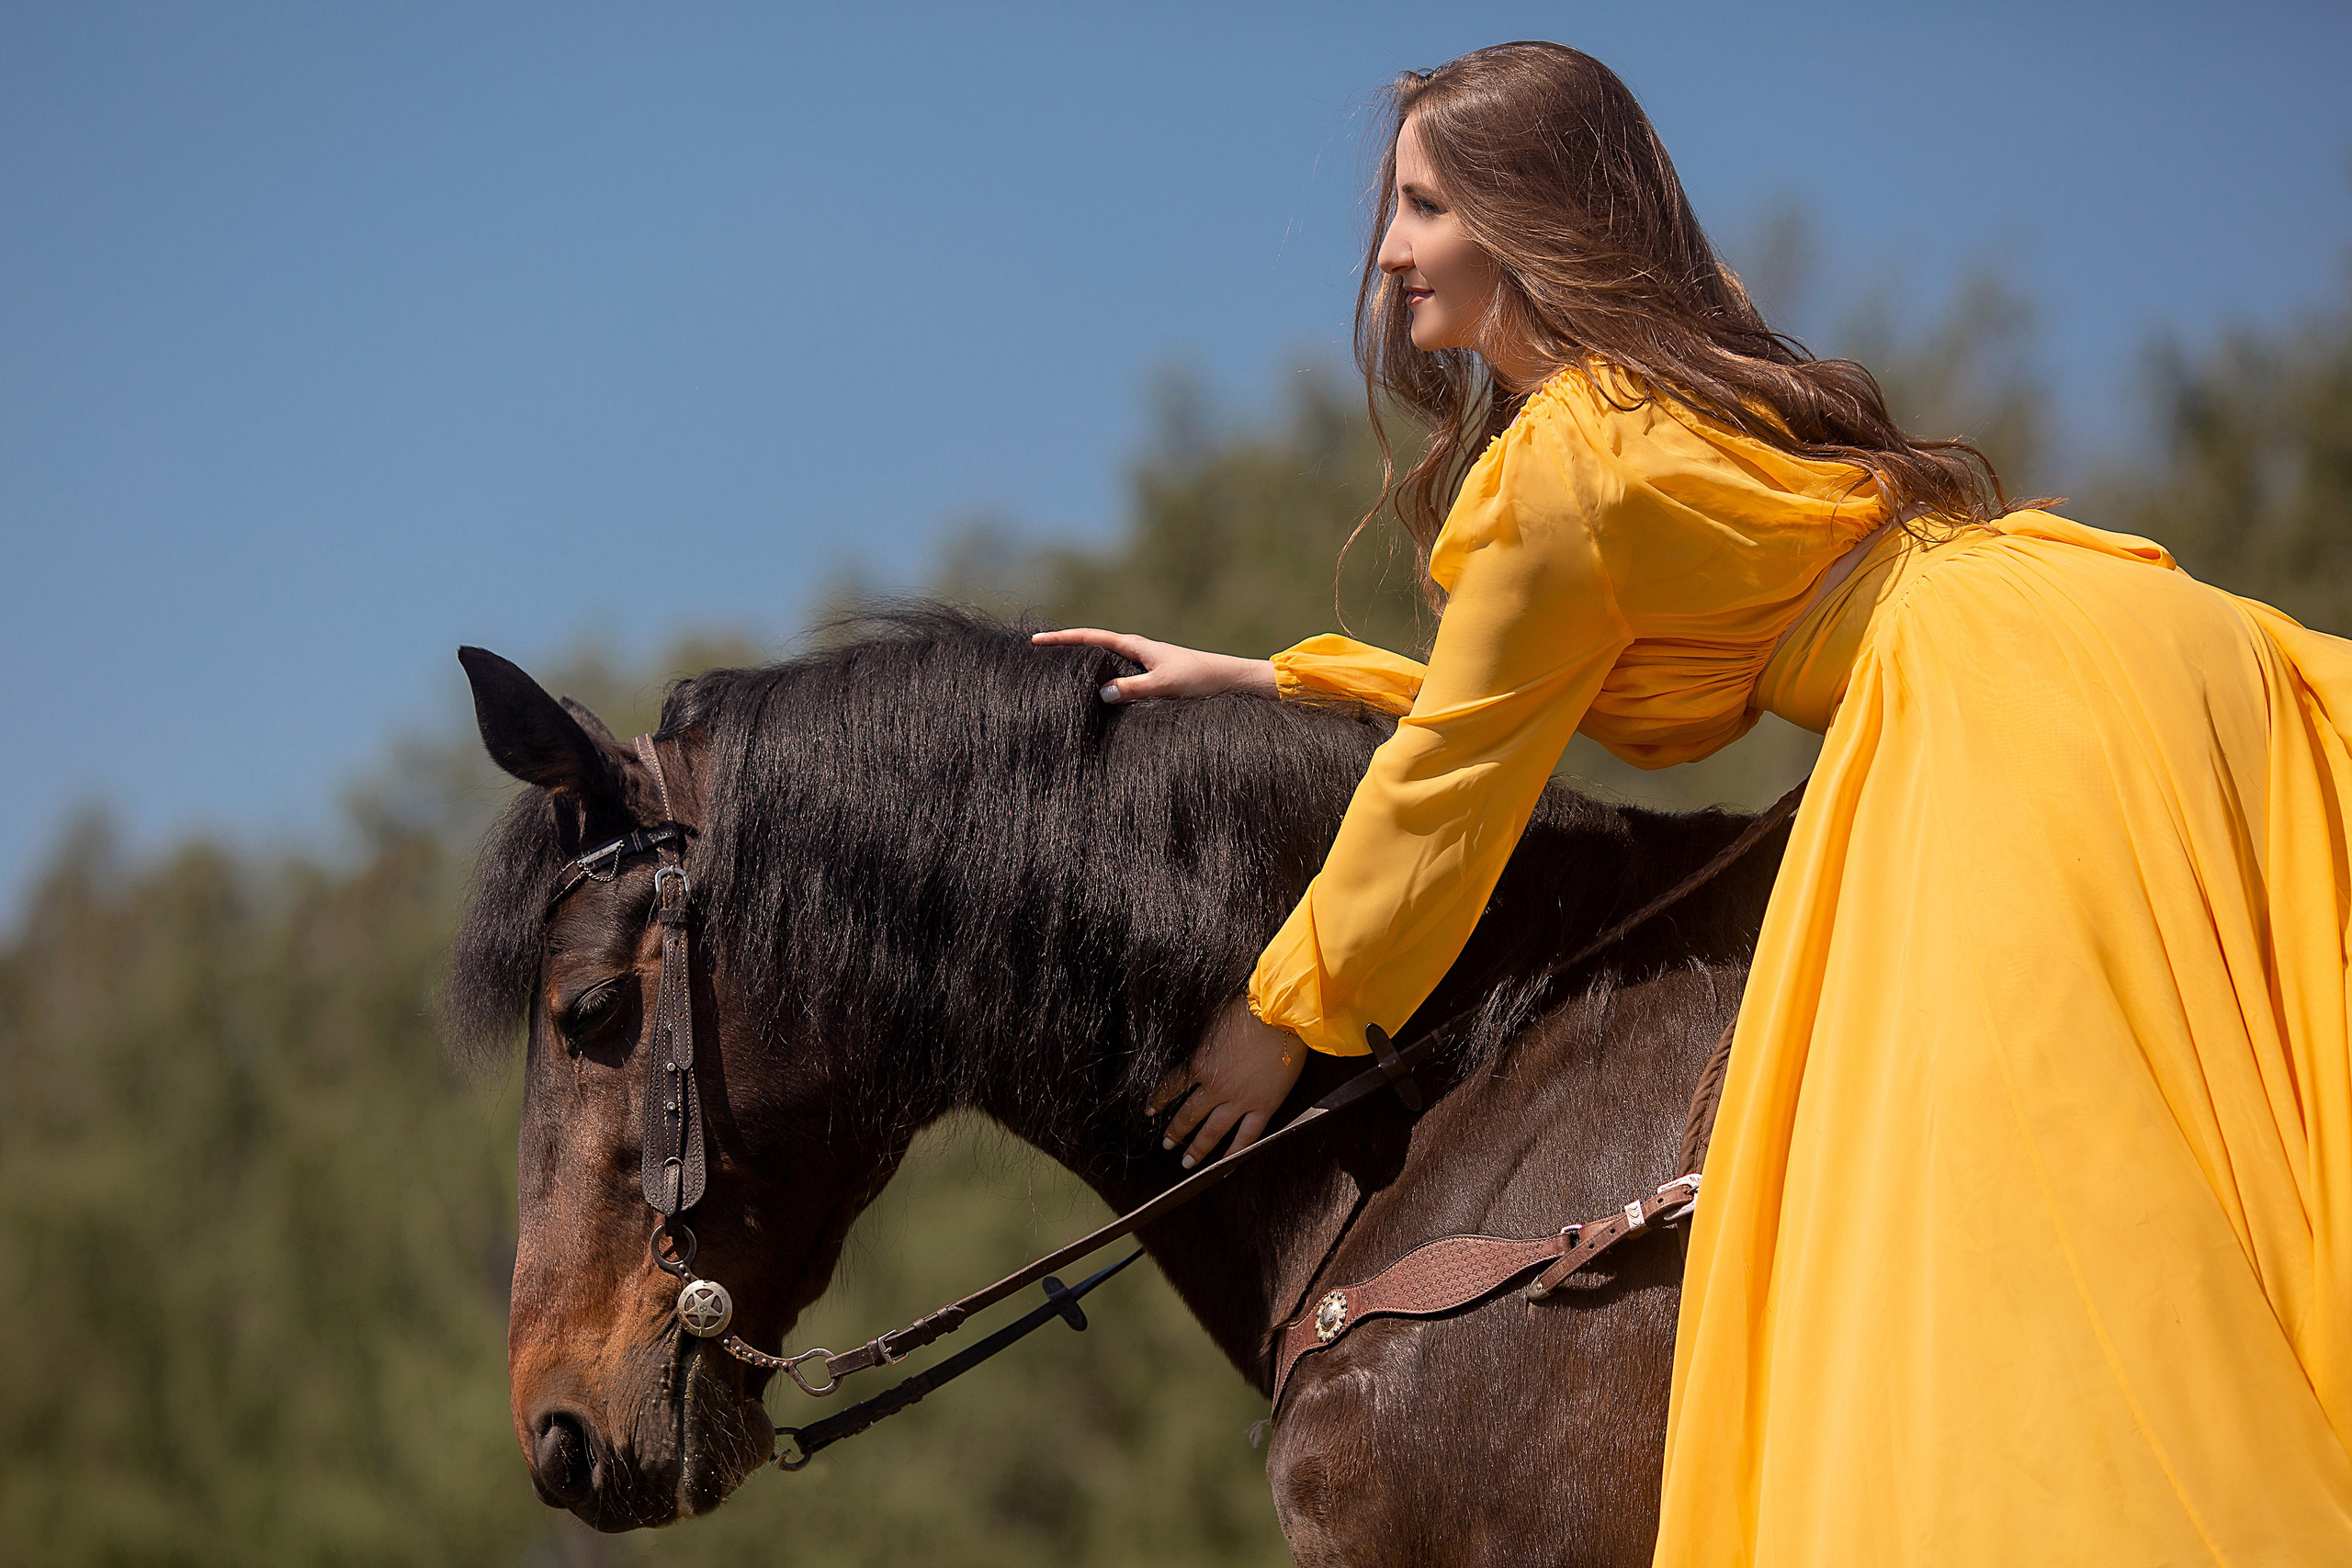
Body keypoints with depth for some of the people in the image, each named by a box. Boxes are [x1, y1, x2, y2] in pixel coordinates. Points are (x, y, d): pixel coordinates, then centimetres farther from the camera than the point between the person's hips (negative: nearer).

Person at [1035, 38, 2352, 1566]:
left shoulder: (1557, 467, -9)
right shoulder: (1661, 395, 21)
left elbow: (1455, 775, -1)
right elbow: (1525, 701, 29)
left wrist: (1289, 1015, 12)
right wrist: (1269, 679, 31)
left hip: (2029, 706, -10)